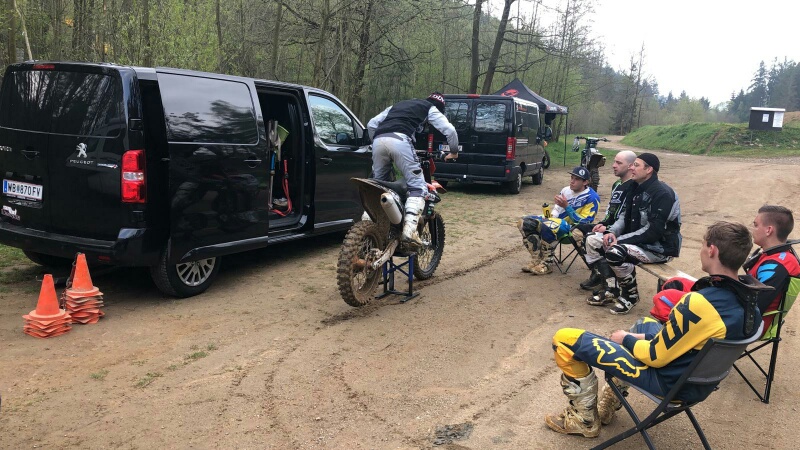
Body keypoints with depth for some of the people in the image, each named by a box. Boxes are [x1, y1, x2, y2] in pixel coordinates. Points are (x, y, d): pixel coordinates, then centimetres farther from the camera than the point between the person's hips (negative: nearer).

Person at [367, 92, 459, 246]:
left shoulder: (397, 105, 40)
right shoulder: (430, 108, 25)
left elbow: (371, 124, 32)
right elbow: (449, 130, 13)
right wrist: (454, 151, 28)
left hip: (378, 140, 5)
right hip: (399, 140, -5)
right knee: (418, 187, -1)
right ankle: (409, 230, -18)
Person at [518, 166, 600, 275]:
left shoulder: (592, 198, -13)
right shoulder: (566, 190, 9)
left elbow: (582, 223, -19)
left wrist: (566, 206, -24)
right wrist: (551, 216, -3)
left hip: (573, 229, -8)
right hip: (557, 221, 8)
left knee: (546, 226, -37)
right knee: (524, 223, -8)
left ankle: (547, 264, -22)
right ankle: (537, 261, -9)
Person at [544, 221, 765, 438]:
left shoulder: (699, 303, -33)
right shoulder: (745, 296, -5)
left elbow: (655, 356, -21)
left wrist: (626, 339, -2)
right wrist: (646, 337, 10)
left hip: (668, 381, -9)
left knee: (565, 339, -8)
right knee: (644, 323, 37)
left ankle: (585, 419, 12)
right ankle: (608, 406, 36)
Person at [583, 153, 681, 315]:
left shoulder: (662, 194, -21)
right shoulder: (636, 187, 6)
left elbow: (653, 231, -27)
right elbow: (625, 216, 11)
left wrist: (620, 240, -25)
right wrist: (612, 232, -10)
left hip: (661, 246, -9)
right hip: (635, 239, 9)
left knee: (615, 252, -34)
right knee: (592, 240, -1)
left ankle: (630, 295, -8)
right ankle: (609, 290, 1)